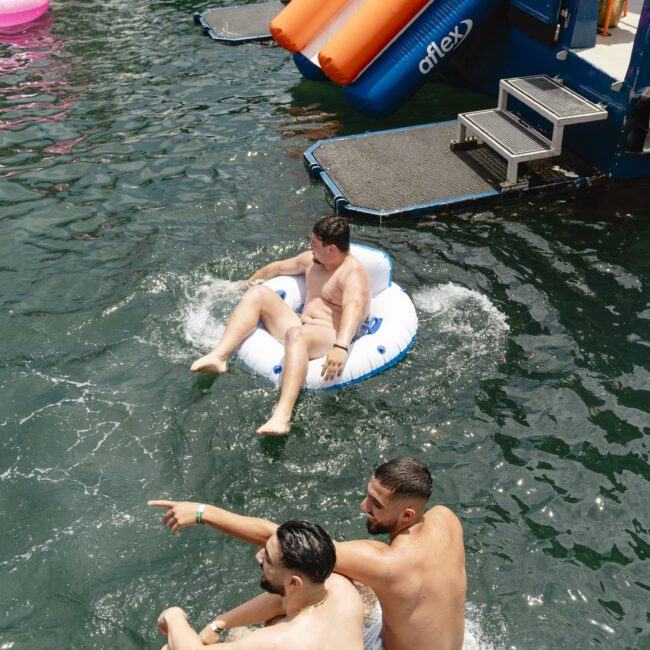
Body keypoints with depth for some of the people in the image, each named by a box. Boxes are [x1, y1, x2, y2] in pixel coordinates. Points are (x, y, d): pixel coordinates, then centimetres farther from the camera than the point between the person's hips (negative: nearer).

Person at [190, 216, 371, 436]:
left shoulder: (353, 274, -14)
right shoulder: (312, 259, 15)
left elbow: (353, 309, -33)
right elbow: (278, 268, 31)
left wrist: (341, 347, -50)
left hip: (330, 338, -8)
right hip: (302, 328, 8)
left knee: (295, 334, -42)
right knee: (258, 292, -5)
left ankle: (282, 416, -59)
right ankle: (219, 357, -21)